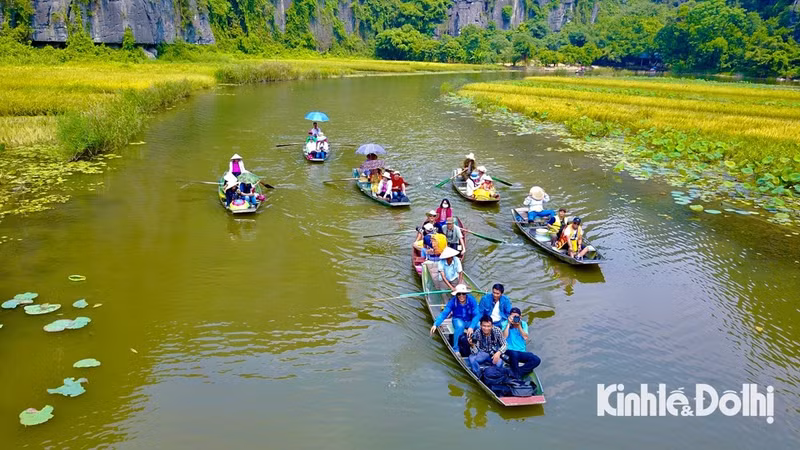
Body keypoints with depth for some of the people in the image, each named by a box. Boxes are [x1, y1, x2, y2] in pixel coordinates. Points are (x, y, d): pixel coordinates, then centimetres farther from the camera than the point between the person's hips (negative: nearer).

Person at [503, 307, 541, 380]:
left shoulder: (523, 324, 10)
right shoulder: (505, 324, 2)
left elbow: (525, 337, -3)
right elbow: (504, 337, -14)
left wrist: (519, 325, -11)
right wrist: (509, 323, -12)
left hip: (522, 352, 4)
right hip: (510, 350, -4)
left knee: (537, 360, -19)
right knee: (514, 354, -39)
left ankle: (517, 373, -21)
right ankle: (516, 377, -19)